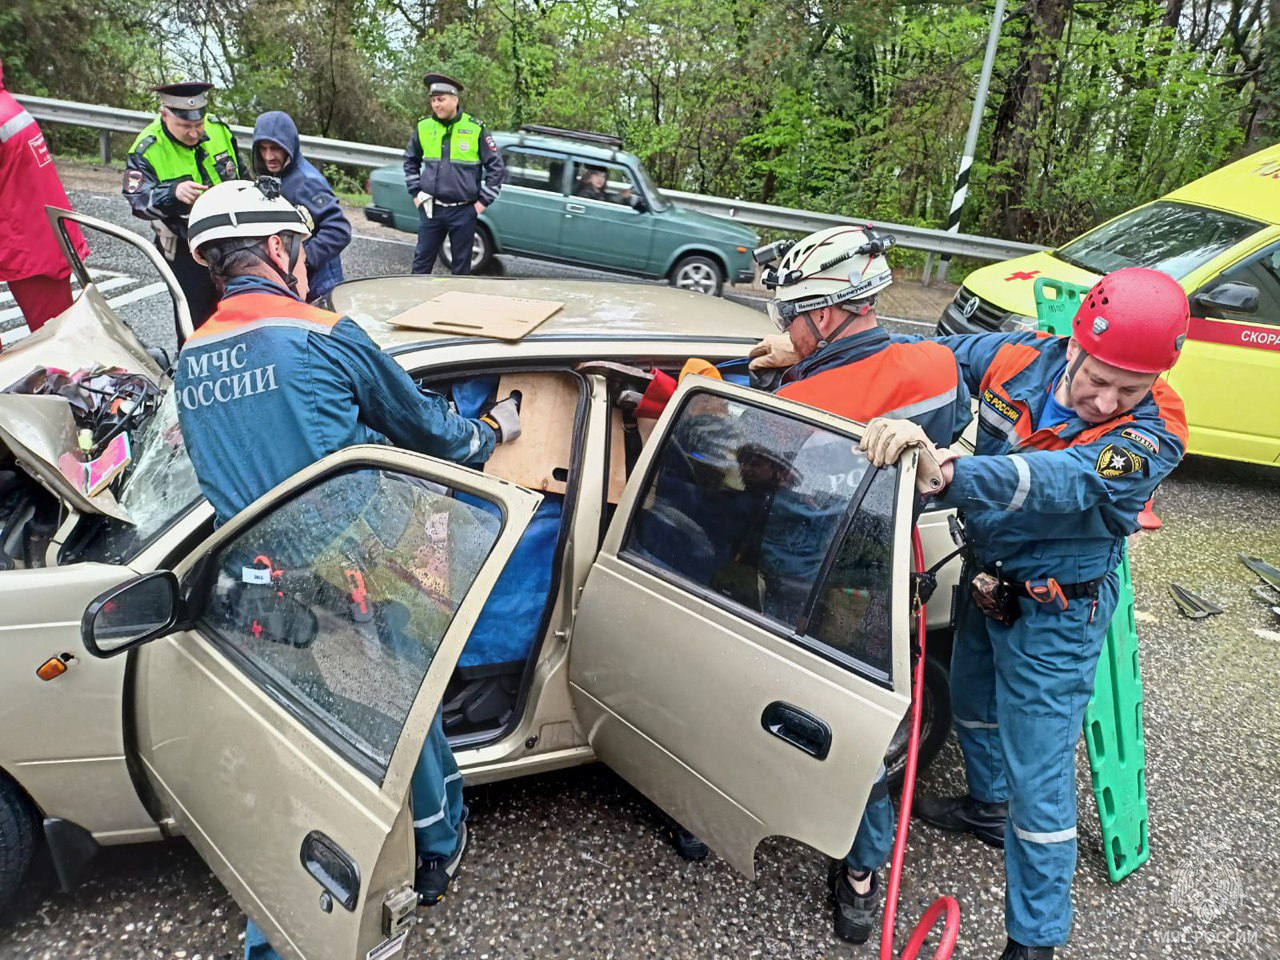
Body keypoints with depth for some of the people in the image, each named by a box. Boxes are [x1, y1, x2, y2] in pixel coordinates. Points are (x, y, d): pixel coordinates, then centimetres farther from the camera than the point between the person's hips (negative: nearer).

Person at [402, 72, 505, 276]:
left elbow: (496, 166, -1)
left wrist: (483, 201, -4)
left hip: (463, 211, -2)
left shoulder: (475, 129, -6)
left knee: (461, 266, 7)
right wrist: (415, 193, 10)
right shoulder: (424, 127, 2)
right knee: (422, 261, 7)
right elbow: (410, 160, 18)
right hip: (430, 209, 3)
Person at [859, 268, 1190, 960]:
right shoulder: (1020, 358, -14)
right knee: (972, 703, 28)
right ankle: (988, 808, 58)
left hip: (1053, 615, -6)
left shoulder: (1152, 435, -28)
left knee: (1038, 778, 0)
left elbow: (1057, 484, -45)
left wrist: (946, 473, -64)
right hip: (986, 578, 6)